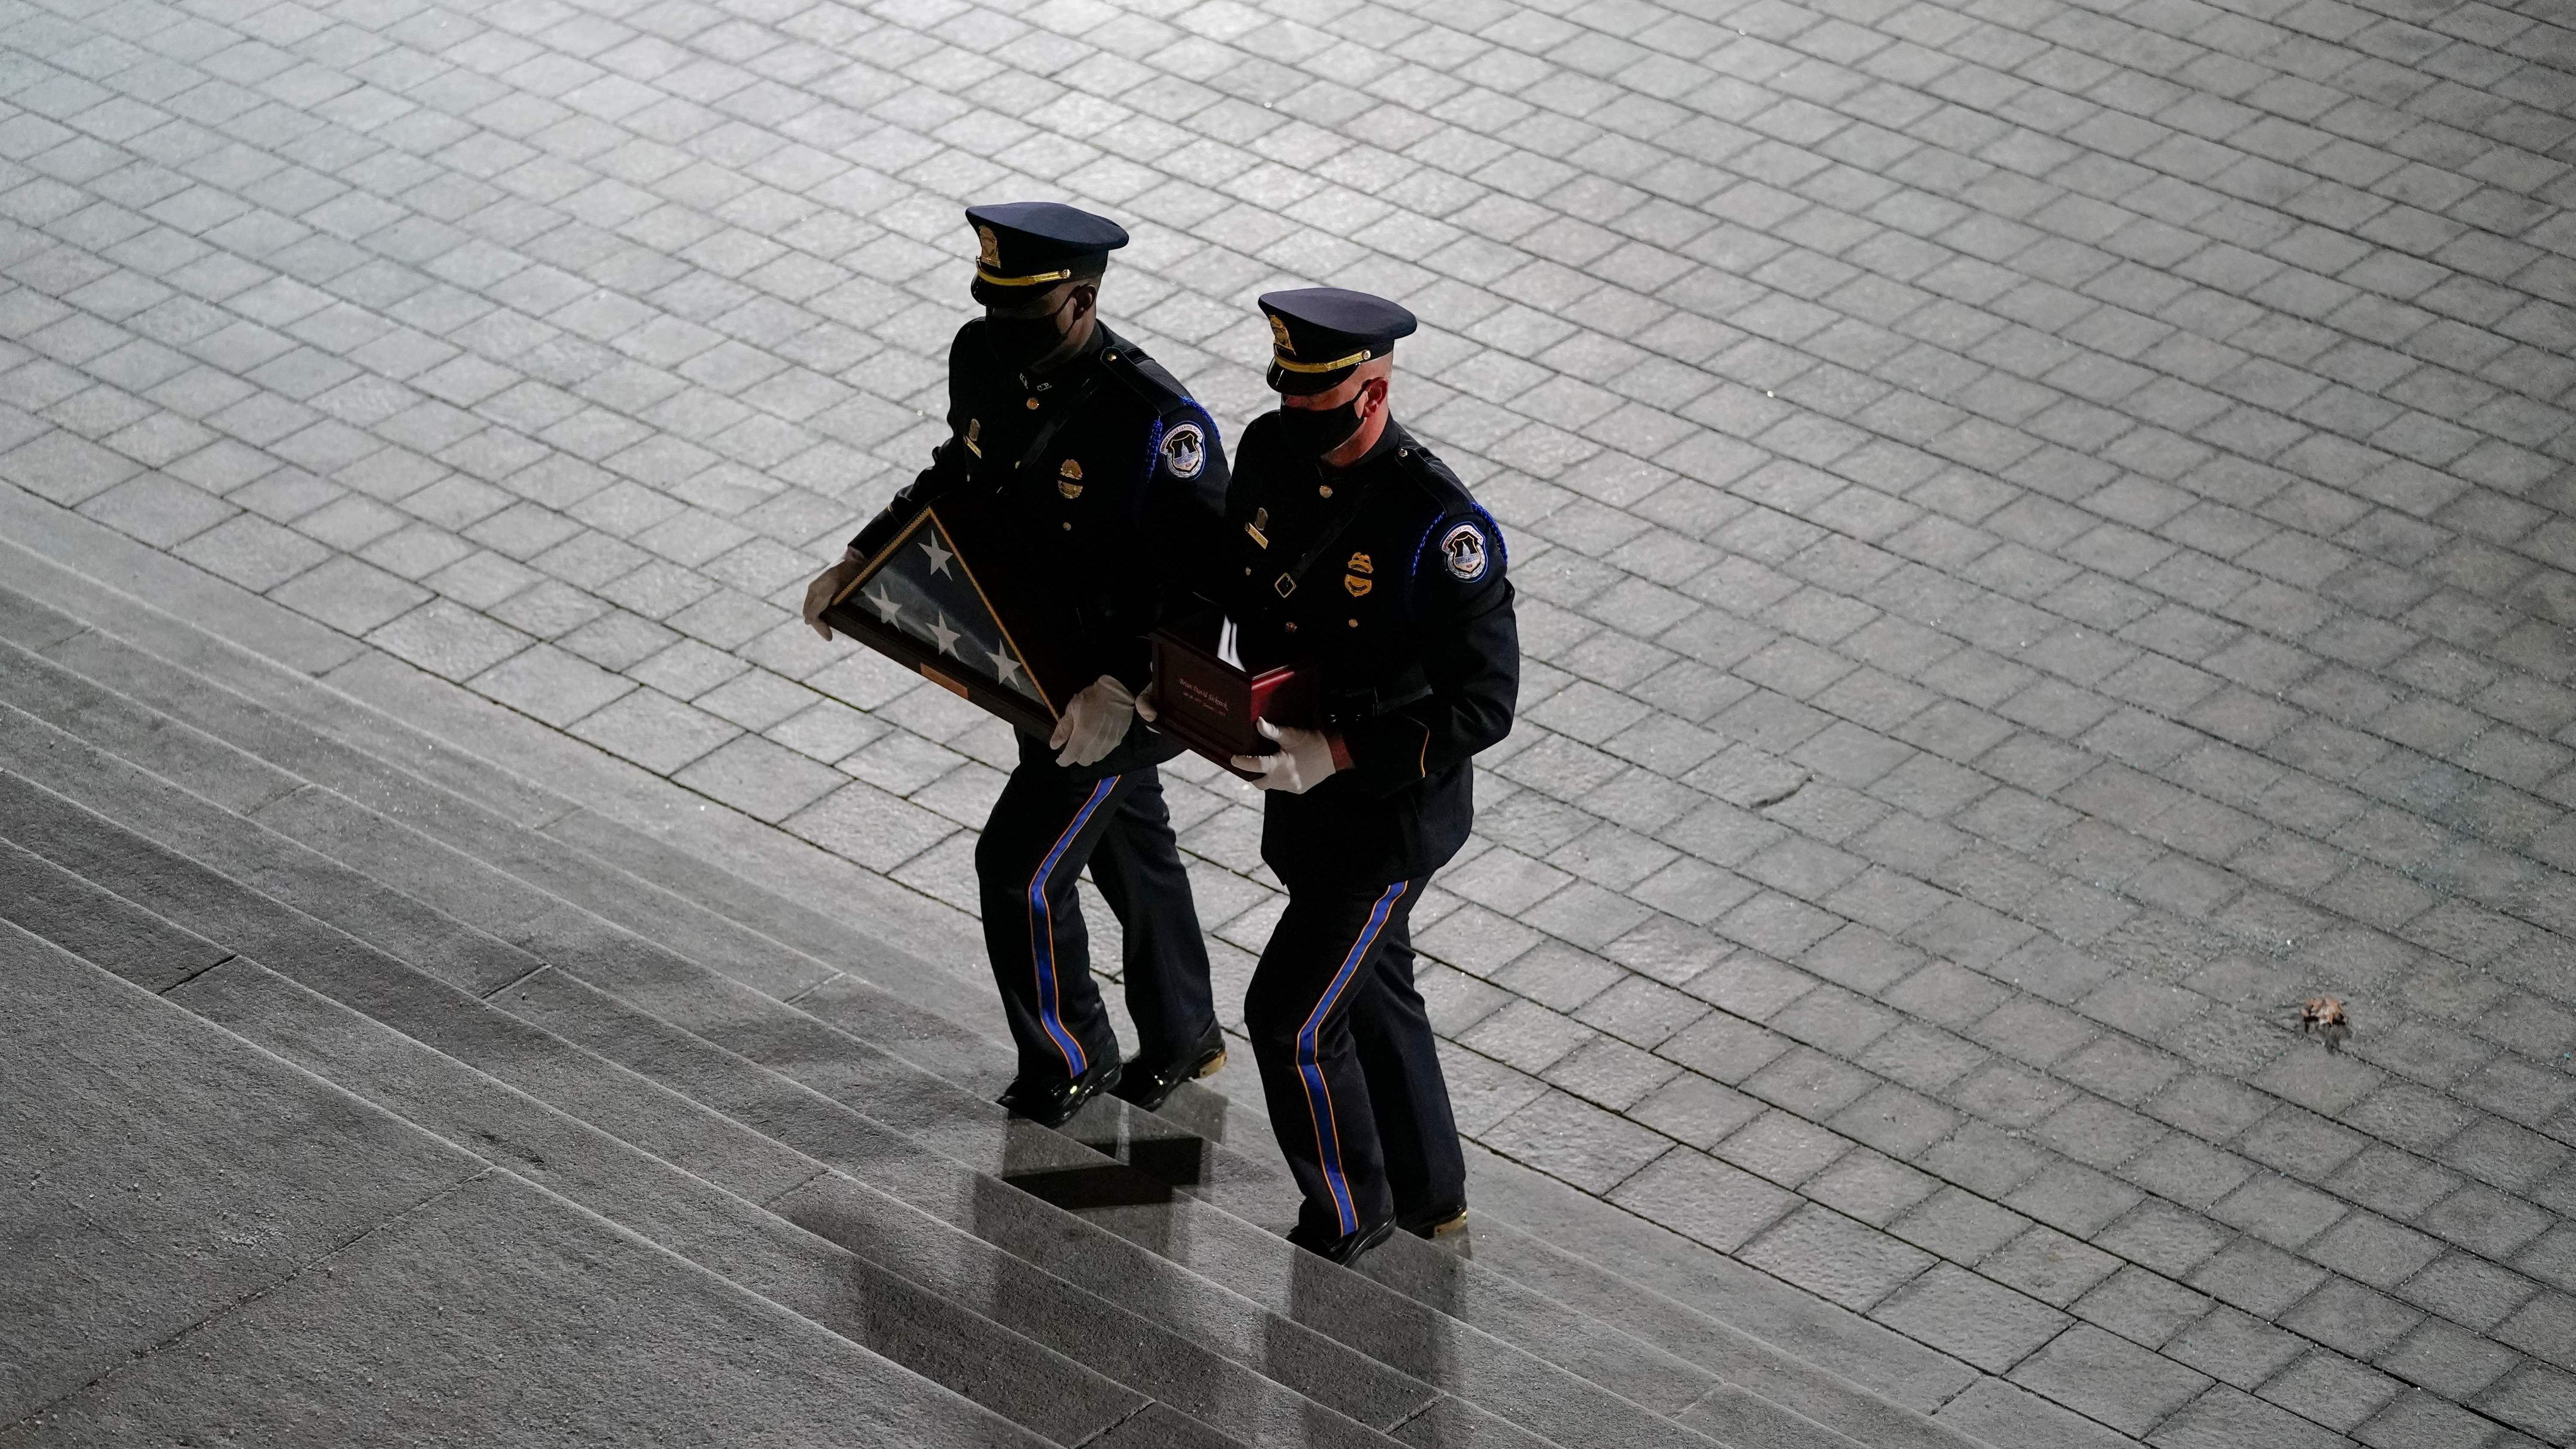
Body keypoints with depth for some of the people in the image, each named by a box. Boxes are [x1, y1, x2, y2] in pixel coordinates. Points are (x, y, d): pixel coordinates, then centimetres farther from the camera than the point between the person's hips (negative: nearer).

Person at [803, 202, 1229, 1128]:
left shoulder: (1157, 424, -34)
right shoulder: (983, 357, -11)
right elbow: (961, 473, 10)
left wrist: (1124, 690, -39)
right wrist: (863, 560, 1)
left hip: (1122, 687, -7)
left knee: (1020, 866, -2)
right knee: (1127, 844, 24)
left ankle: (1071, 1059, 25)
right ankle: (1182, 1040, 46)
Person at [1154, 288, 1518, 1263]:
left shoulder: (1440, 525, -30)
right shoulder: (1272, 450, -8)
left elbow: (1484, 707, -27)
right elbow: (1223, 573, 10)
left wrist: (1335, 753, -32)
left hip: (1393, 808, -8)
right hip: (1302, 791, 8)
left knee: (1290, 1019, -1)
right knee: (1370, 992, 24)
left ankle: (1349, 1214, 24)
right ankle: (1429, 1195, 44)